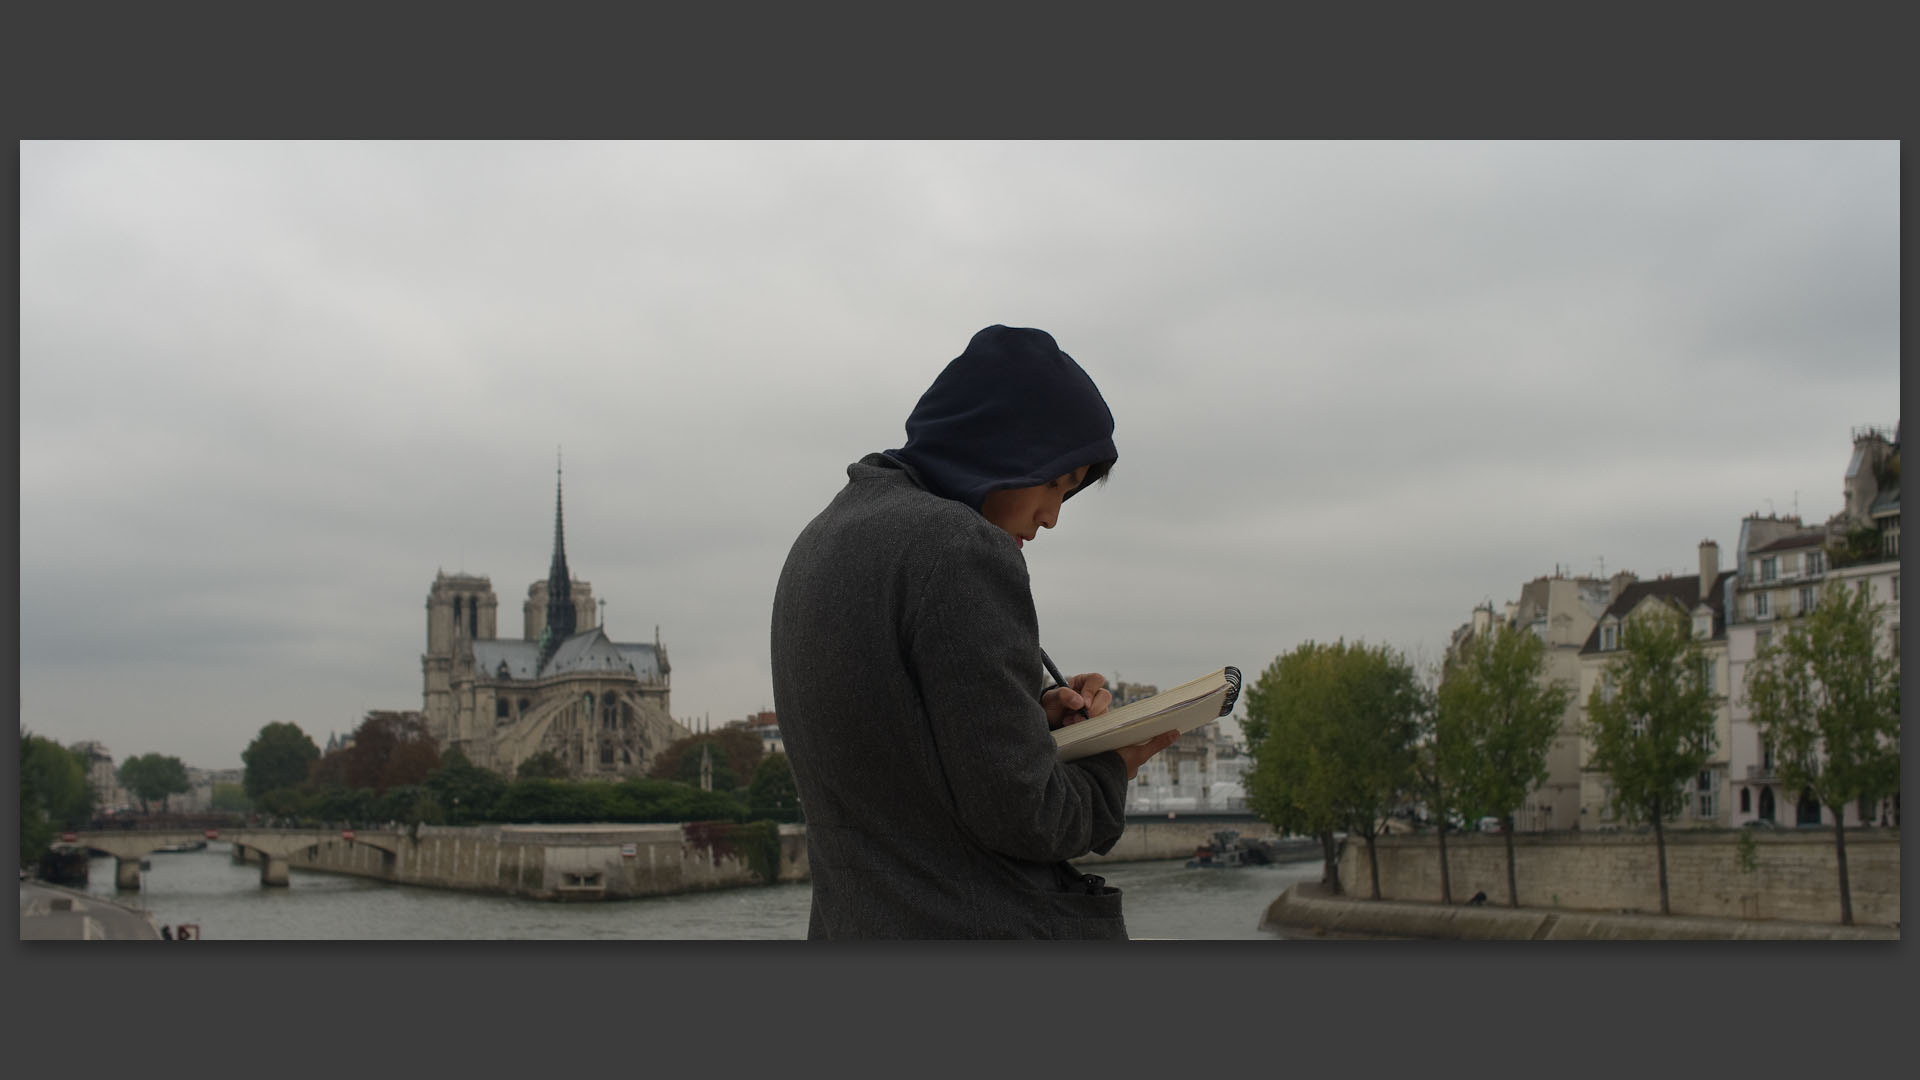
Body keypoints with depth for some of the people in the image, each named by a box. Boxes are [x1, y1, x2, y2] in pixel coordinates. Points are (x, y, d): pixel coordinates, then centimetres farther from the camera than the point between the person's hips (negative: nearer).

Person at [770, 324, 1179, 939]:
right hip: (991, 926, -9)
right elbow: (1019, 814, -17)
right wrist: (1115, 765, 1)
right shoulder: (961, 549, -17)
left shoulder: (818, 543, 12)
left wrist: (1037, 711, 8)